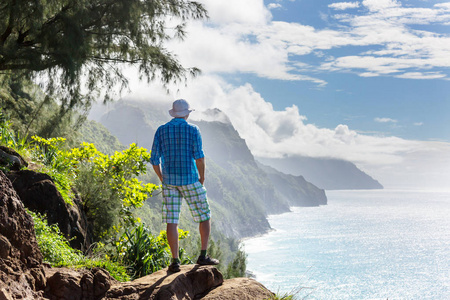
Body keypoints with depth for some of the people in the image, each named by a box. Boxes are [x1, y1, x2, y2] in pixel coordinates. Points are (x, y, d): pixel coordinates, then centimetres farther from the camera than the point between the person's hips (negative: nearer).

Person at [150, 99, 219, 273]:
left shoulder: (161, 131, 6)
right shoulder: (192, 130, -2)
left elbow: (154, 159, 2)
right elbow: (199, 155, -14)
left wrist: (163, 179, 14)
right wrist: (202, 177, -1)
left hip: (169, 180, 3)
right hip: (190, 180, -2)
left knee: (171, 221, 3)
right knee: (205, 217, 11)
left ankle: (175, 260, -1)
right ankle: (203, 256, 6)